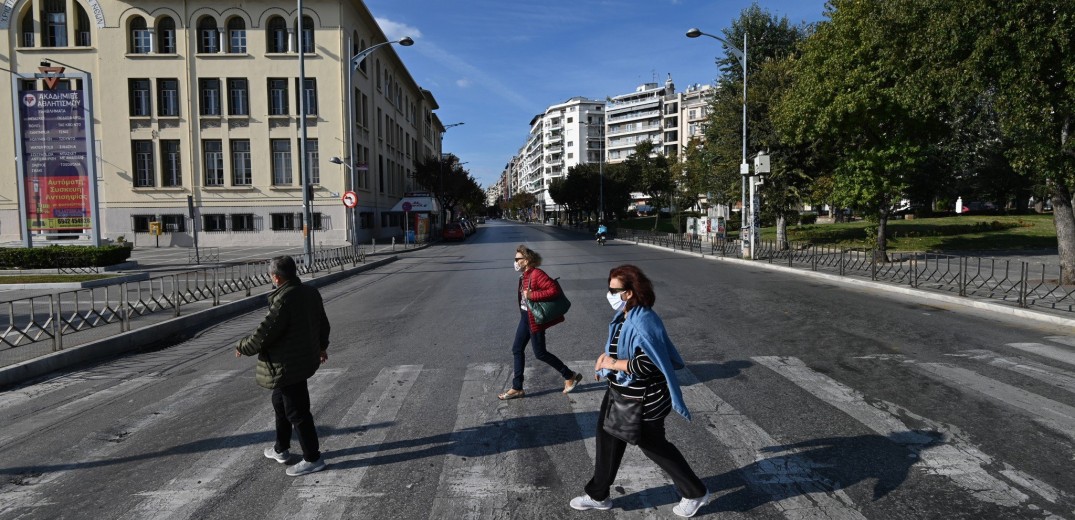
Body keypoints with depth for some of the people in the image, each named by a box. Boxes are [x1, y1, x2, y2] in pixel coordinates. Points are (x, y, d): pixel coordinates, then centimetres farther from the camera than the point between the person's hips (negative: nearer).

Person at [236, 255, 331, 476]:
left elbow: (264, 333, -22)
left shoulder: (284, 299, -25)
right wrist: (322, 346, 34)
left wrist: (242, 347, -3)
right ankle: (281, 449, 39)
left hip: (287, 366, -10)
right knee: (280, 402, 25)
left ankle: (313, 458, 12)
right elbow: (323, 324, 17)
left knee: (297, 412, 1)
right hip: (305, 358, 10)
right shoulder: (311, 293, 4)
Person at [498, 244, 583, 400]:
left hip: (535, 319, -9)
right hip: (525, 317, 10)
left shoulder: (537, 274, -22)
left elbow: (554, 289, -30)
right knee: (517, 350, 11)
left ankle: (570, 376, 17)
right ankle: (517, 388, 20)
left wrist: (531, 295, -28)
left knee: (540, 353, 1)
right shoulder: (525, 275, 5)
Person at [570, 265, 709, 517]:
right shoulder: (624, 315, 3)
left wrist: (612, 364, -23)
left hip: (642, 400, -10)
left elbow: (646, 364, -34)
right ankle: (598, 496, 33)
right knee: (608, 439, 16)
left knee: (653, 445, 8)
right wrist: (605, 357, 3)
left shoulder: (642, 321, -28)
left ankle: (695, 493, 29)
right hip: (621, 392, 10)